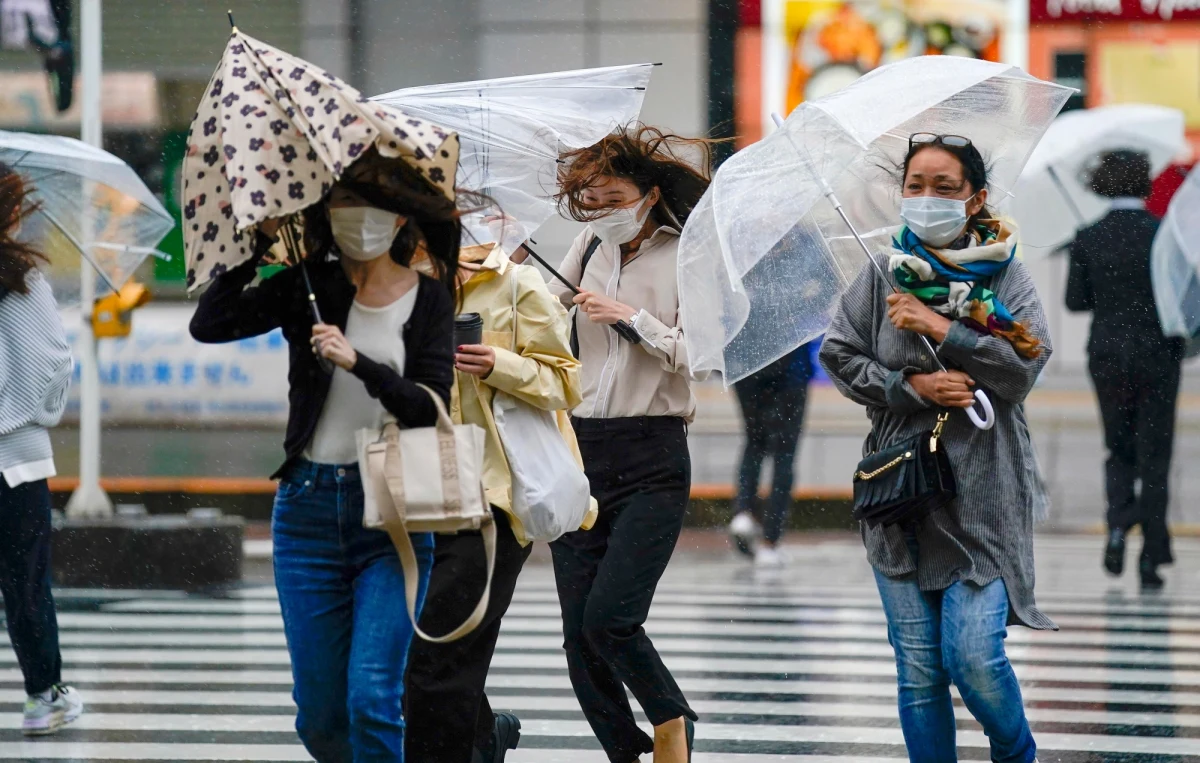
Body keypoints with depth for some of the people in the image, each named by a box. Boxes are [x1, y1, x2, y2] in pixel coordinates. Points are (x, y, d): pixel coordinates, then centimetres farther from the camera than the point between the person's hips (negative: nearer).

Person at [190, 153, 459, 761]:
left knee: (372, 699, -15)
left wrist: (359, 363, -22)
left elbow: (431, 408, -9)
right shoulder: (306, 288, 4)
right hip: (309, 506, 2)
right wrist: (260, 242, -8)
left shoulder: (428, 301, 0)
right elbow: (208, 325, -8)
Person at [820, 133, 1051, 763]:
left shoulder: (1005, 276, 3)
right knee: (918, 669, 3)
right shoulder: (884, 275, 8)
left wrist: (939, 327, -13)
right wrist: (914, 386, -11)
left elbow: (1026, 364, -10)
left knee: (974, 659, -10)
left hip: (981, 492, -2)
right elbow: (838, 356, 2)